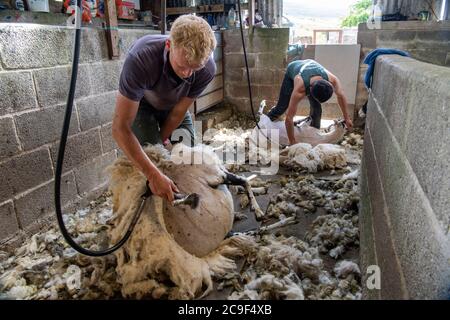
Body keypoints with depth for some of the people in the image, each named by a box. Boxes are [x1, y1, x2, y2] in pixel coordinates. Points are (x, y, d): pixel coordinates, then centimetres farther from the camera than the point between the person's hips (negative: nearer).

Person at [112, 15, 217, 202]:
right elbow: (120, 128, -42)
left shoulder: (207, 69, -33)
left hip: (174, 105, 3)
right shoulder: (140, 59, -43)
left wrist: (161, 139, -9)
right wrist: (153, 175, -47)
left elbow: (178, 113, -18)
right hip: (141, 104, -3)